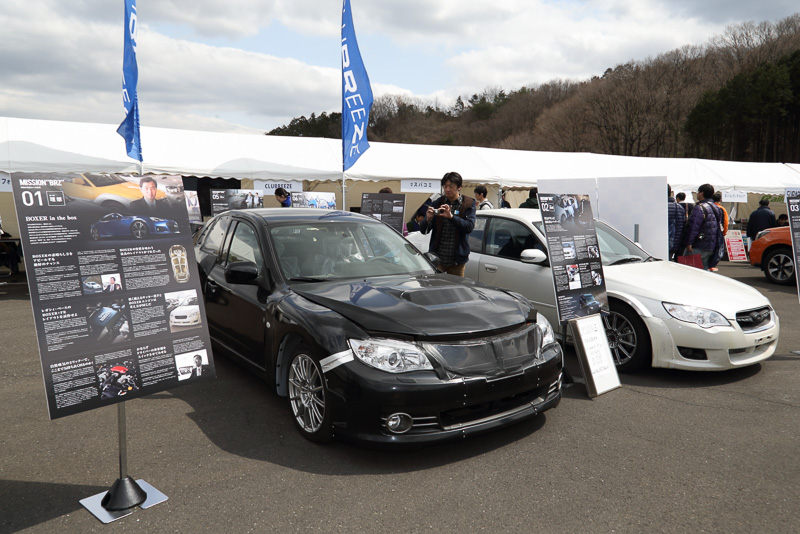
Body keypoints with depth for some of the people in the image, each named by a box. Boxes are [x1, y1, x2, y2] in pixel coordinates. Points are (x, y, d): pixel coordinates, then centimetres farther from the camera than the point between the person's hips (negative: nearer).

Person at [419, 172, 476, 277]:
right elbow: (423, 230, 3)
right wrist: (428, 219, -19)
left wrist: (451, 216, -27)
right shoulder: (437, 203, 6)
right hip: (437, 258, 1)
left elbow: (469, 227, -14)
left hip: (457, 260, -1)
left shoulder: (468, 204, 2)